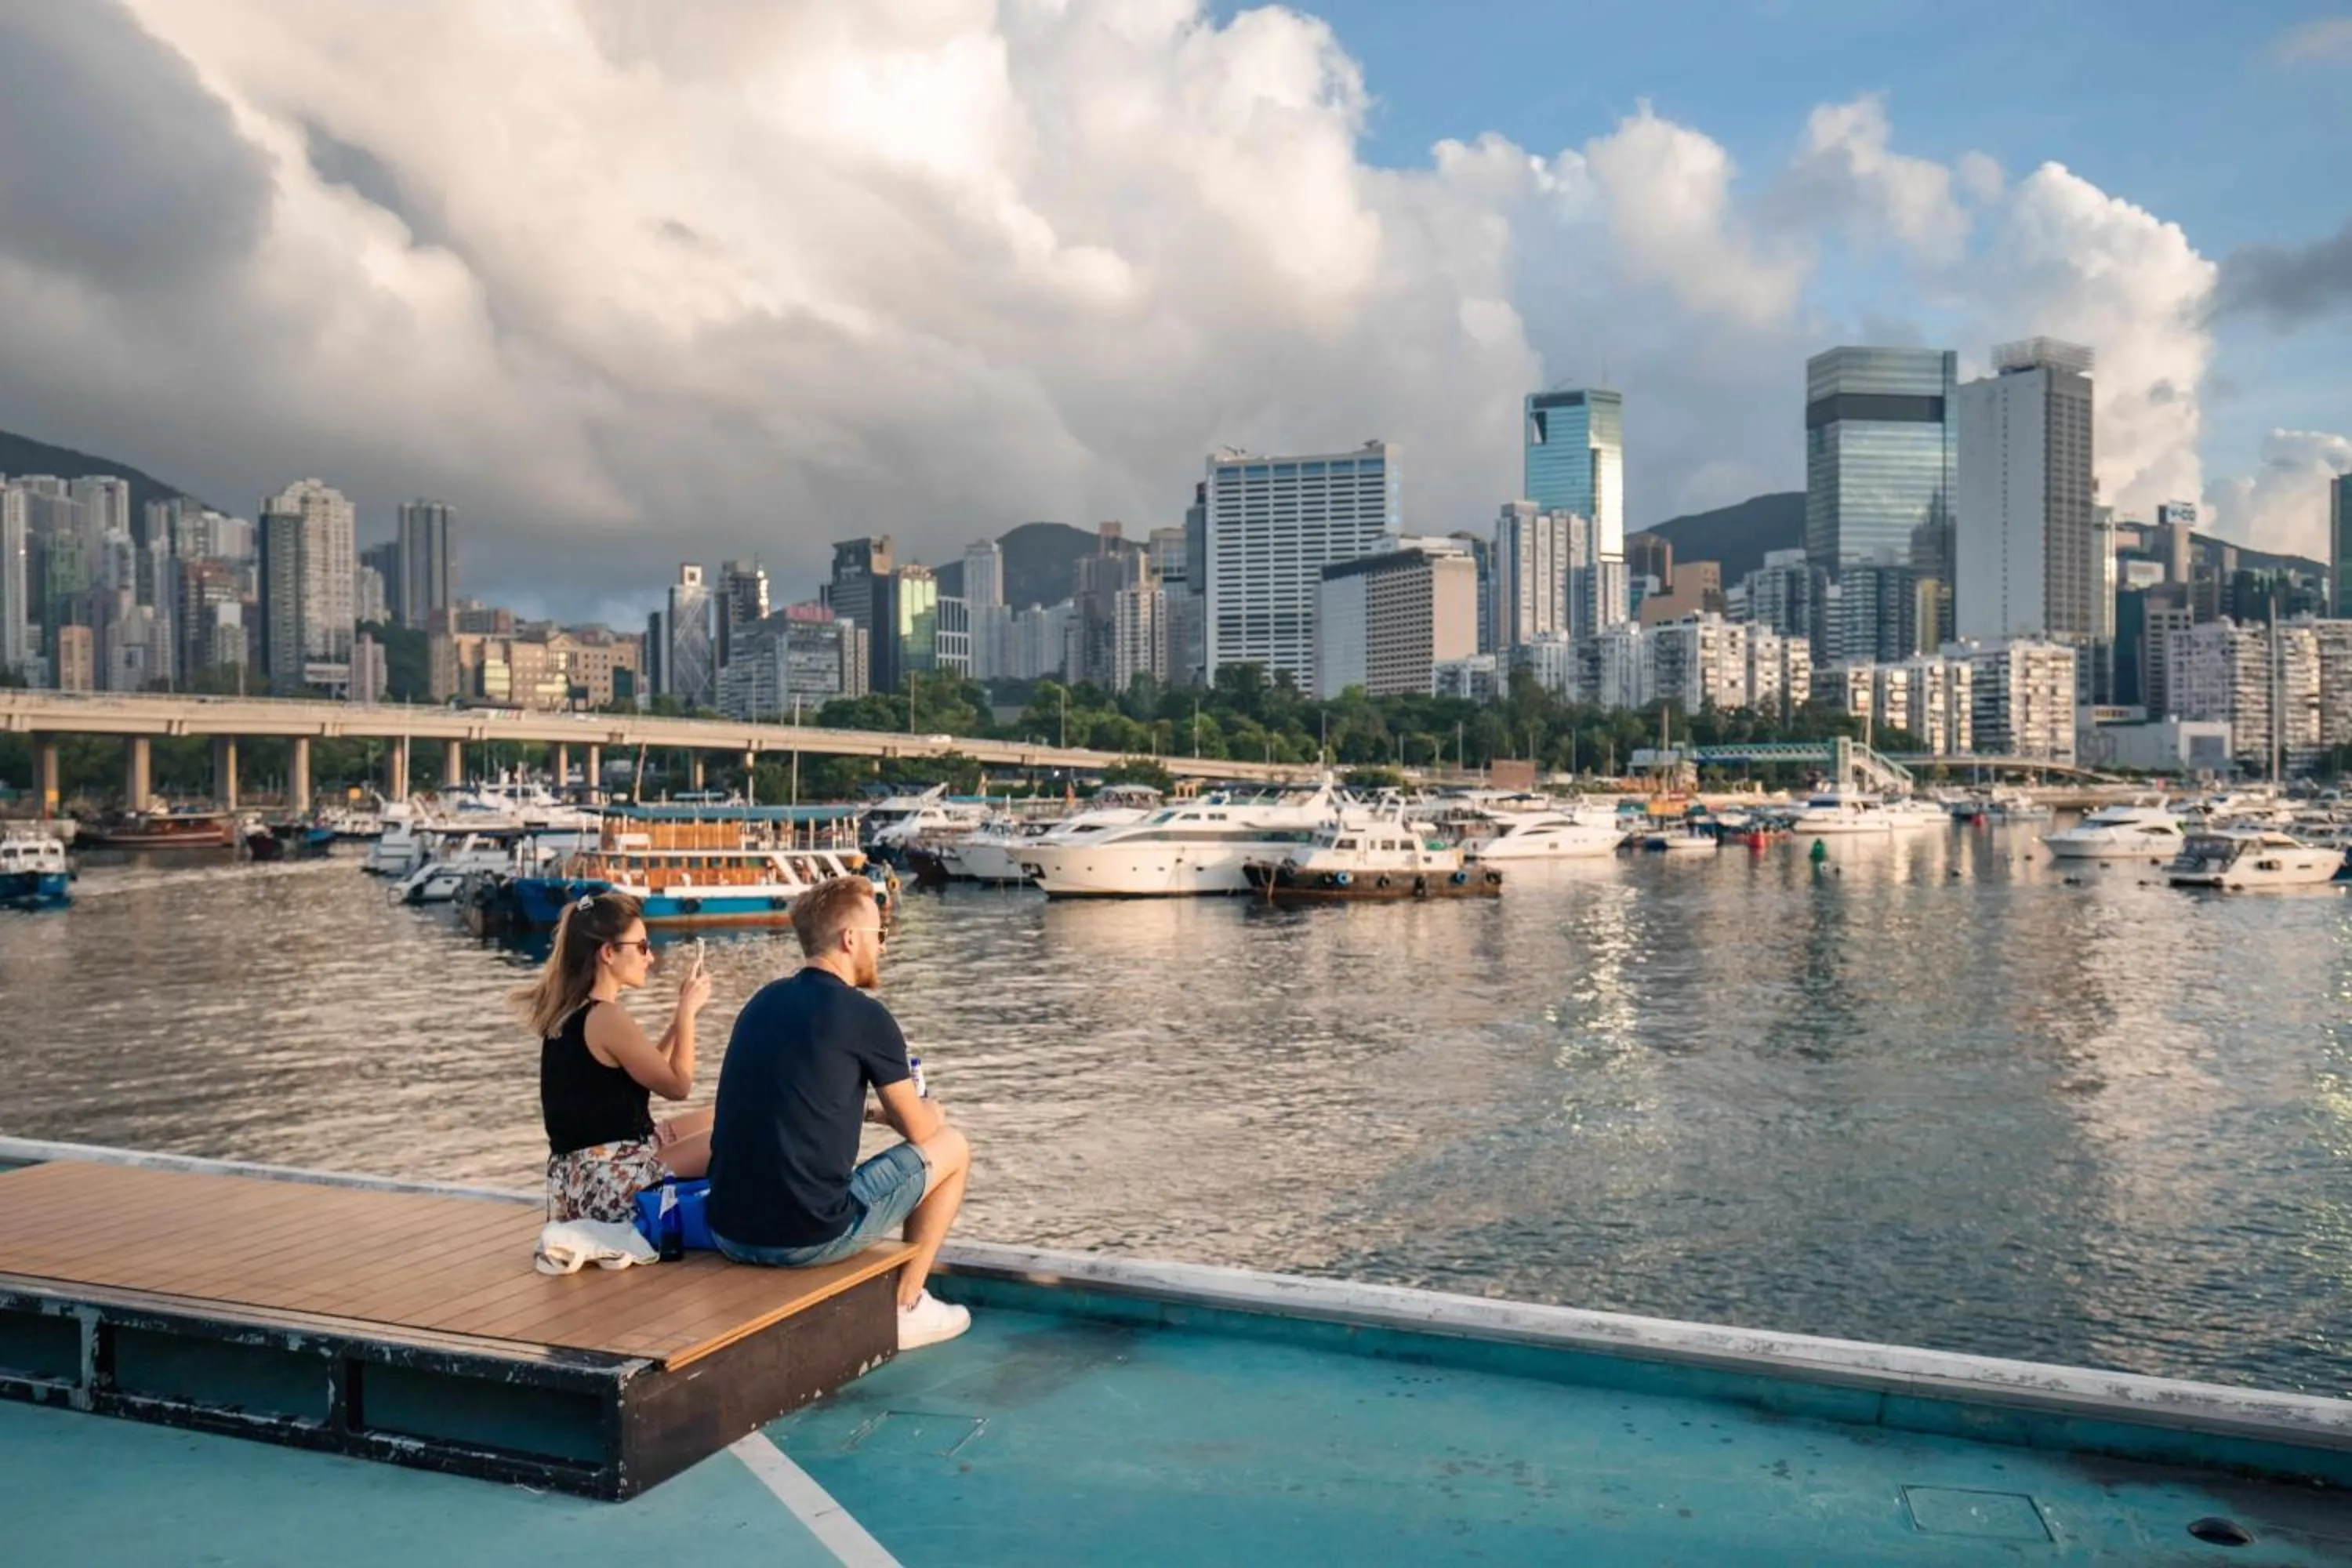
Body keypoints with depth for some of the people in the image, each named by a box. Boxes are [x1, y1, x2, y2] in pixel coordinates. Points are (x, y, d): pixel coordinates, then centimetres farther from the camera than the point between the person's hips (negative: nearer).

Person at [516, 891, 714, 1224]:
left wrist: (681, 1010, 12)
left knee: (715, 1121, 20)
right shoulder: (607, 1018, -20)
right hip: (605, 1182, -10)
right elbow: (677, 1086, -10)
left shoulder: (570, 1013, 8)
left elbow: (650, 1071, 16)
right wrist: (688, 1010, -3)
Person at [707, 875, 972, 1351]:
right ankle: (906, 1306, 18)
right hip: (808, 1238, -7)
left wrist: (883, 1105, 30)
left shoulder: (762, 1001, 10)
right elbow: (919, 1129, 2)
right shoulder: (865, 1016, -9)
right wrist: (928, 1110, 25)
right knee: (951, 1147, 12)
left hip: (727, 1232, 7)